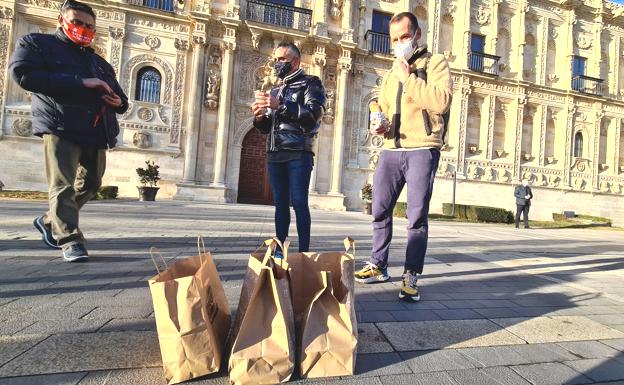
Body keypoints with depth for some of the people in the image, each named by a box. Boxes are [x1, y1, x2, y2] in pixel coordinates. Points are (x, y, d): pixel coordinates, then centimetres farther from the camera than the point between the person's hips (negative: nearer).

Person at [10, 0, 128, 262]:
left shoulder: (100, 63, 24)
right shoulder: (36, 43, 9)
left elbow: (120, 99, 27)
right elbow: (22, 74, -11)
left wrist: (119, 102, 0)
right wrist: (79, 81, -16)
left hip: (96, 132, 6)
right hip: (60, 128, -6)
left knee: (90, 184, 12)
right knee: (63, 186, -11)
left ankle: (49, 221, 30)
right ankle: (70, 240, -7)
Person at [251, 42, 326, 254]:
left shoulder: (310, 83, 6)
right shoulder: (275, 89, 24)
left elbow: (313, 115, -13)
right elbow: (266, 128, 22)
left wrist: (280, 106, -20)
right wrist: (259, 117, -1)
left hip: (298, 153, -6)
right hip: (275, 154, 6)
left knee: (299, 201, -10)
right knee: (280, 202, 6)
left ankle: (304, 252, -6)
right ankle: (279, 250, 12)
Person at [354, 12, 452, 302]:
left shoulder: (435, 63, 6)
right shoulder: (389, 76, 23)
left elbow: (442, 101, -12)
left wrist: (408, 78, -9)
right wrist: (380, 126, 4)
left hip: (422, 150, -5)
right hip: (391, 150, 6)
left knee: (417, 218, -4)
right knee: (380, 210, 7)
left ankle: (411, 277, 8)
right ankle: (378, 266, 22)